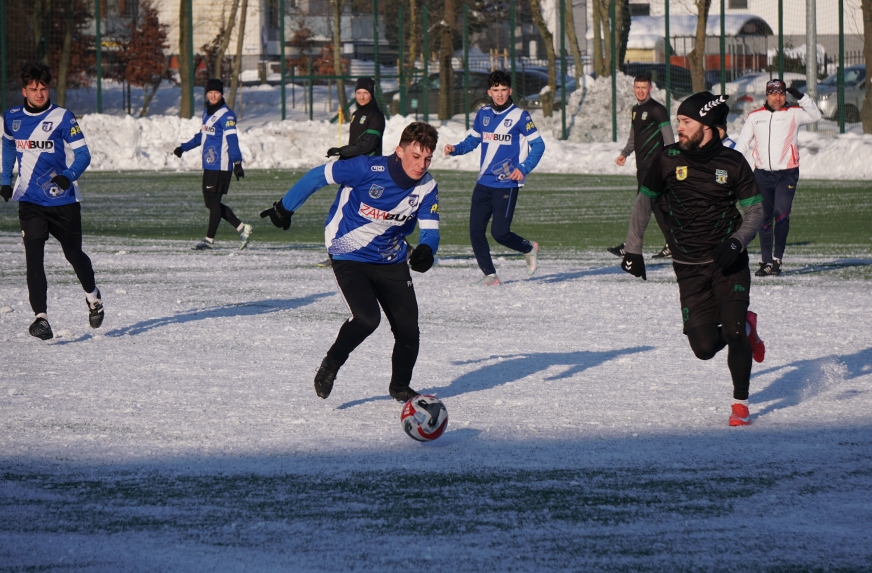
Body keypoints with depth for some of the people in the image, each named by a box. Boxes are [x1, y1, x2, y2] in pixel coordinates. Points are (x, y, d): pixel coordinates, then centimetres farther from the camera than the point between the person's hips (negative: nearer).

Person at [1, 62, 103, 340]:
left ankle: (92, 296, 41)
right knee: (33, 257, -14)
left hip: (63, 201, -2)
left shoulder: (62, 118, -9)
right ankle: (40, 317, -18)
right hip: (30, 201, 2)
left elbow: (82, 154, -10)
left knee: (73, 253, 12)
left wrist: (69, 176, -28)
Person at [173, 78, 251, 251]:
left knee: (214, 201, -5)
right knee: (210, 203, 9)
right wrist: (183, 148, 34)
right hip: (209, 165, 9)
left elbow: (232, 139, -18)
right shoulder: (207, 113, 17)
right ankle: (242, 228, 17)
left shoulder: (226, 115, -10)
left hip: (221, 166, -9)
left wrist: (237, 162, -24)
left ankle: (209, 240, 1)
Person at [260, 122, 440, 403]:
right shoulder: (368, 169, -24)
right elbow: (318, 176, -13)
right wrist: (285, 207, -3)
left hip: (391, 261, 5)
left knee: (408, 327, -2)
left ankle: (400, 387, 24)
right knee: (367, 317, -23)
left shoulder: (426, 187, -9)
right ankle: (330, 365, 3)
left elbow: (430, 228, -7)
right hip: (349, 258, -5)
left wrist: (426, 249, -32)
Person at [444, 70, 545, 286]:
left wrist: (524, 169, -15)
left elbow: (538, 145, -3)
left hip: (507, 184, -5)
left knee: (500, 232, -10)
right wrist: (455, 149, 0)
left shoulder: (519, 116, -6)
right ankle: (490, 275, 9)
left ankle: (529, 248, 20)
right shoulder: (483, 114, 9)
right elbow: (473, 140, 20)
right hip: (484, 183, 5)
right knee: (475, 230, -2)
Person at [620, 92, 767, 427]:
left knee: (732, 332, -15)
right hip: (689, 269, 1)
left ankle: (740, 403, 5)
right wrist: (633, 249, 1)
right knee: (704, 347, -7)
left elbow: (755, 210, 0)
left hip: (728, 262, -1)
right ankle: (745, 328, 27)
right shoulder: (668, 159, -2)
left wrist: (736, 242, -17)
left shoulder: (732, 163, -4)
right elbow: (644, 201, 7)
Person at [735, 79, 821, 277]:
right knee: (765, 218, 7)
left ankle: (777, 259, -10)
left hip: (787, 173, -3)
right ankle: (766, 262, 15)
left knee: (781, 214, -16)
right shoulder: (754, 117, 8)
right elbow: (742, 144, 8)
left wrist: (801, 97, -21)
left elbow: (815, 116, -11)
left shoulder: (793, 114, 2)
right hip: (762, 173, 3)